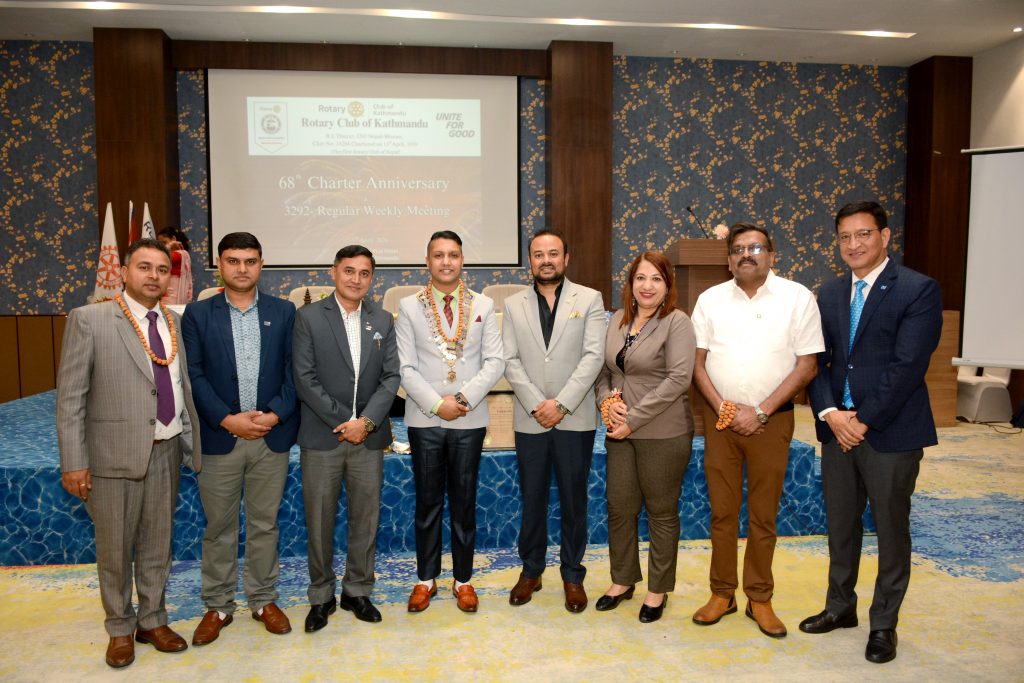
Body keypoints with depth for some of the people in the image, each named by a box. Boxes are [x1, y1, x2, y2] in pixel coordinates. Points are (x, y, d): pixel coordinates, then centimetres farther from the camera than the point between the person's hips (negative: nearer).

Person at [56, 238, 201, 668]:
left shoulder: (176, 323, 6)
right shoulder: (89, 319, -6)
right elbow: (70, 397, -7)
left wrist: (191, 445, 7)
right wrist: (73, 462, -10)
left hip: (167, 451, 4)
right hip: (115, 452, -3)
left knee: (158, 542, 14)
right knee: (115, 546, 10)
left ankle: (152, 620, 32)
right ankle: (120, 629, 29)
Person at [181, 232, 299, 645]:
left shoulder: (284, 312, 4)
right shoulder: (197, 314, 2)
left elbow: (293, 370, 1)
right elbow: (194, 375, -3)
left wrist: (275, 414, -12)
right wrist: (227, 420, -12)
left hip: (272, 436, 1)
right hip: (219, 437, 0)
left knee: (265, 524, 12)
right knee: (218, 527, 10)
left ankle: (264, 600, 27)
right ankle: (217, 606, 26)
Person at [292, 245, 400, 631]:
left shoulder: (382, 320, 8)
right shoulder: (310, 317, -1)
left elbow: (391, 377, 3)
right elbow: (305, 378, -7)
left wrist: (366, 421, -10)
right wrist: (343, 421, -11)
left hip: (369, 437, 3)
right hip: (322, 437, -2)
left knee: (366, 519, 10)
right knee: (319, 522, 7)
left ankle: (357, 591, 26)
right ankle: (321, 596, 24)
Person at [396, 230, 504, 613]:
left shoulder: (483, 305, 4)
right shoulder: (409, 307, 1)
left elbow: (495, 362, -2)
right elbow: (406, 367, -3)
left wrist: (464, 399, -13)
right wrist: (436, 404, -13)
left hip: (469, 420, 1)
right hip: (424, 420, 0)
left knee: (464, 502, 10)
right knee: (428, 502, 10)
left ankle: (463, 580, 25)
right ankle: (426, 579, 26)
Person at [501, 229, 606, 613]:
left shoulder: (590, 299, 1)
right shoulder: (513, 305, 7)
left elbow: (594, 356, -7)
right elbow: (510, 361, 0)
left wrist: (561, 403, -14)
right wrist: (536, 403, -12)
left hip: (575, 419, -1)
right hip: (529, 419, 2)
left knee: (574, 500, 8)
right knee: (532, 499, 10)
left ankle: (572, 575, 24)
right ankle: (531, 570, 27)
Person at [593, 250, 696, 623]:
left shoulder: (677, 322, -9)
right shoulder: (617, 320, 8)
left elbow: (679, 378, -17)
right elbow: (603, 370, 14)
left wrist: (634, 418, -17)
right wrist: (607, 400, -7)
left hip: (663, 433, -5)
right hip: (619, 432, 5)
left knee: (662, 512, 9)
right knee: (619, 508, 12)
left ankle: (659, 589, 26)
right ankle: (622, 581, 32)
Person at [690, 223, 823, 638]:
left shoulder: (797, 297, -2)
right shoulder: (710, 299, 5)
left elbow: (807, 365, -5)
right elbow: (697, 361, 4)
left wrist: (760, 412, -12)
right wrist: (723, 408, -9)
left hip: (770, 419, -2)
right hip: (720, 417, 2)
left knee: (764, 515, 8)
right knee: (722, 512, 8)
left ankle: (759, 599, 21)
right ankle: (722, 594, 21)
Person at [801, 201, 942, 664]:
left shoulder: (918, 290, -8)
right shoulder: (829, 295, 9)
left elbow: (908, 366, -15)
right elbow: (817, 361, 5)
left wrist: (864, 420, -16)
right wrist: (831, 413, -10)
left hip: (891, 431, -5)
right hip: (836, 429, 5)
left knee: (891, 530, 9)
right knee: (840, 524, 16)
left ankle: (883, 624, 25)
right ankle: (840, 606, 34)